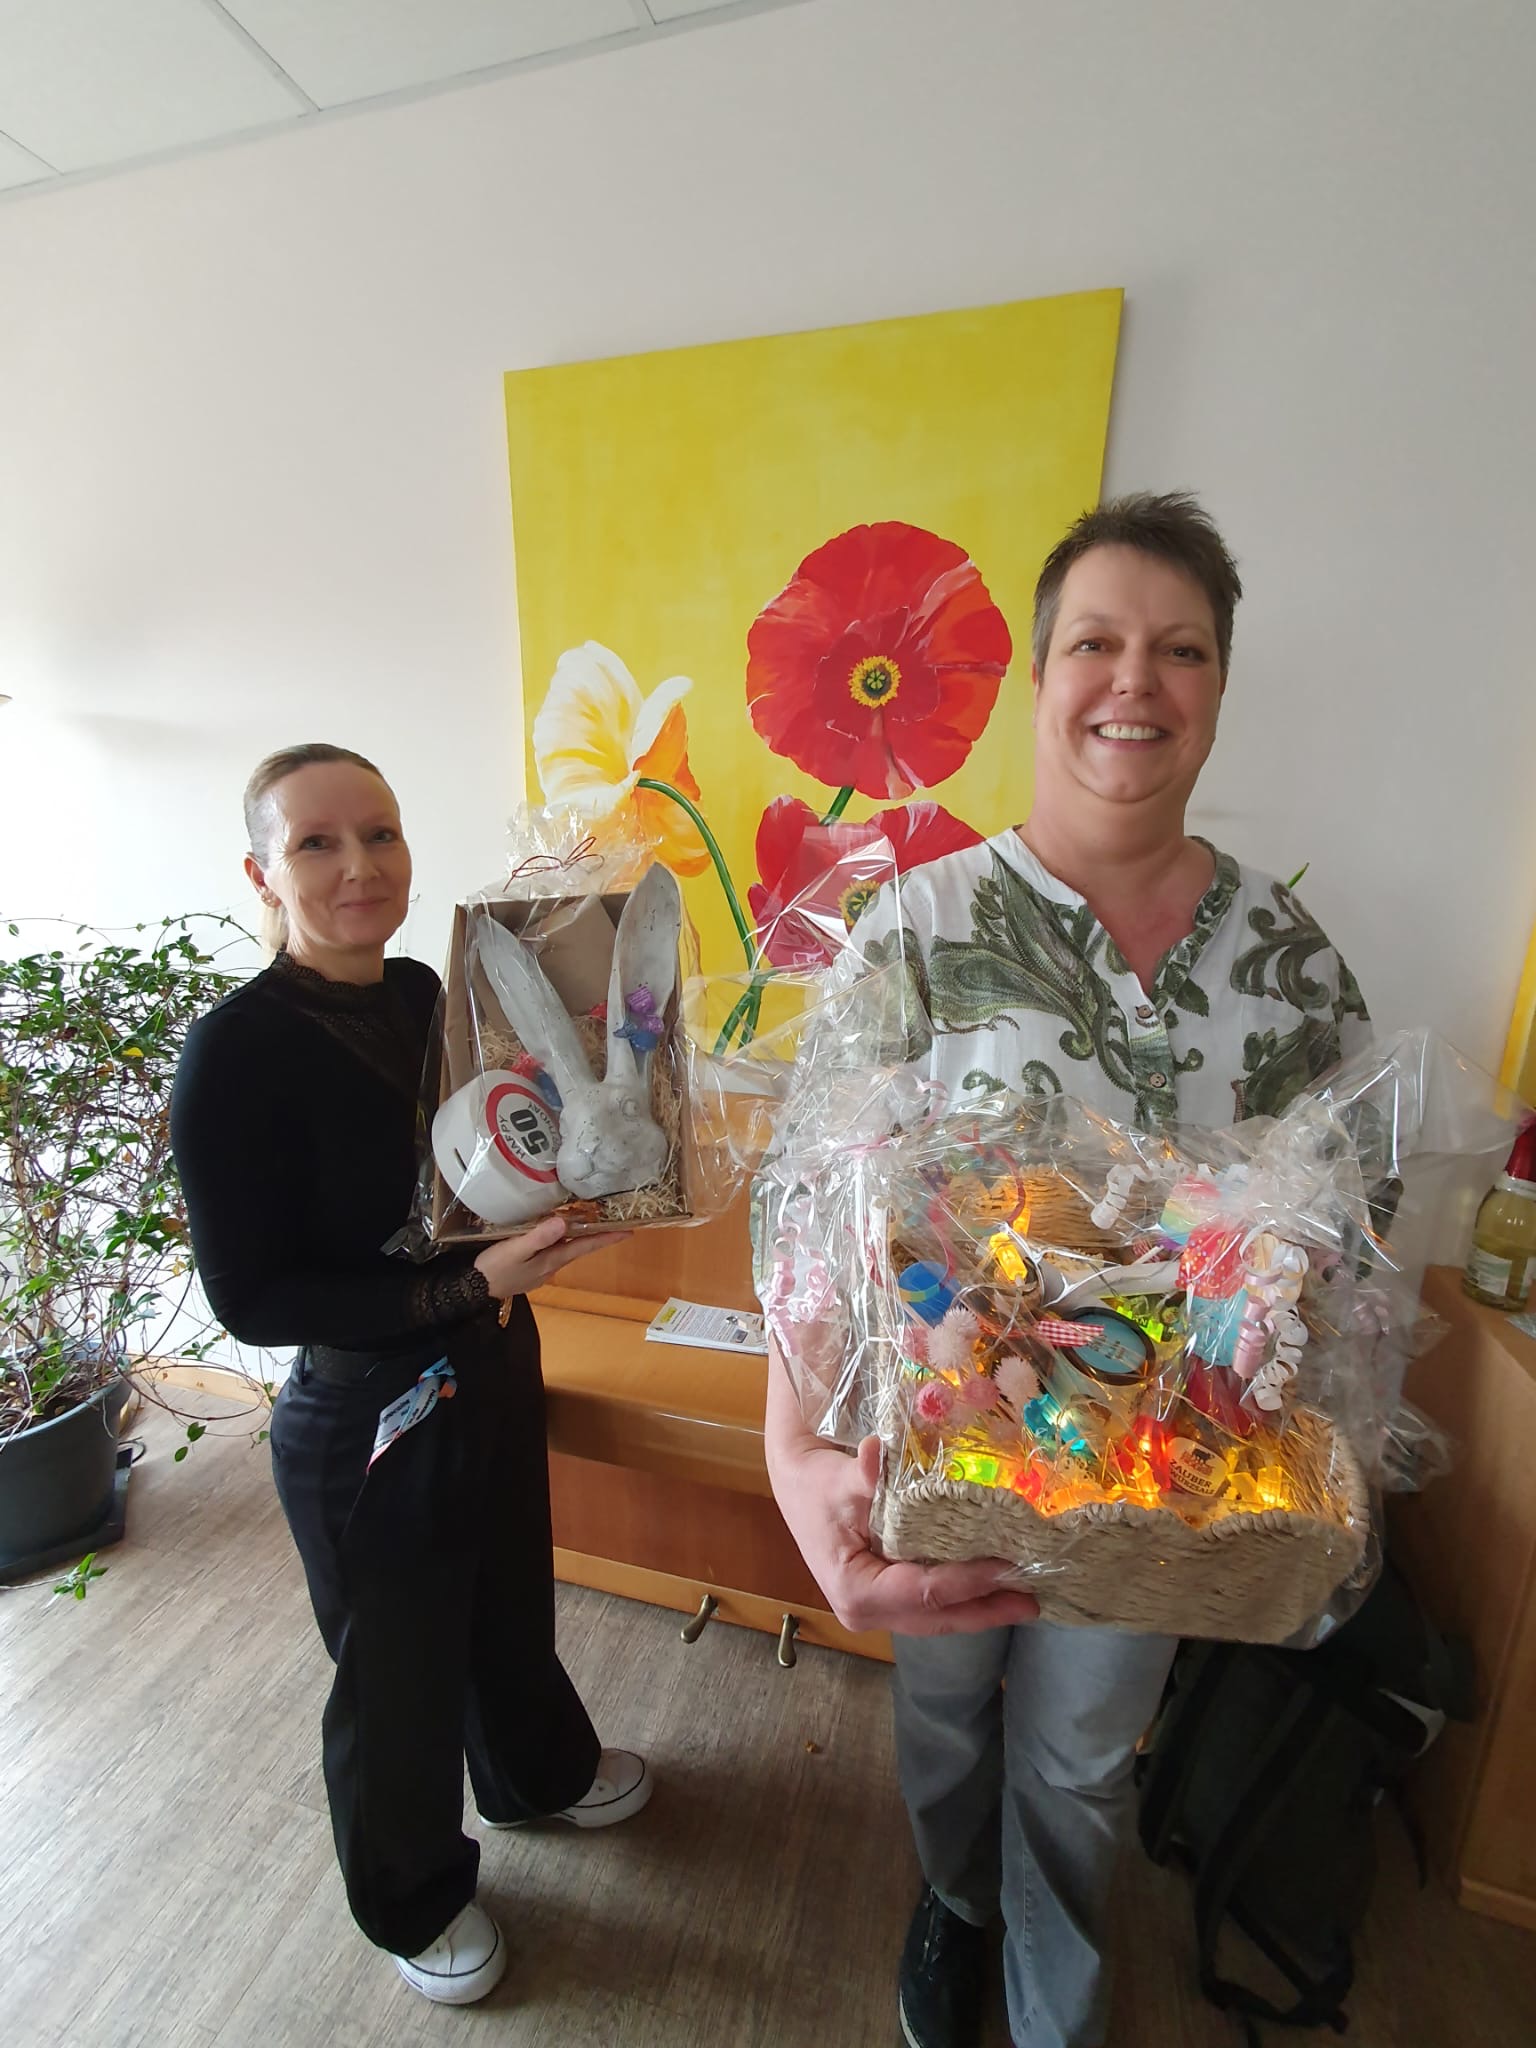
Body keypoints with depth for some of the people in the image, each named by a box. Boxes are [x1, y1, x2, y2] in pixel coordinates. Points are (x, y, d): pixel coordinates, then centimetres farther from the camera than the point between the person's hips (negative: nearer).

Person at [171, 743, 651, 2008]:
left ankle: (539, 1772, 61)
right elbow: (249, 1298, -20)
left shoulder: (427, 993, -3)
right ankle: (413, 1895, 54)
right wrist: (468, 1285, -28)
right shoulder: (236, 1054, -22)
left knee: (512, 1597, 29)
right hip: (364, 1422, -6)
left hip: (494, 1373, 6)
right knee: (399, 1669, 21)